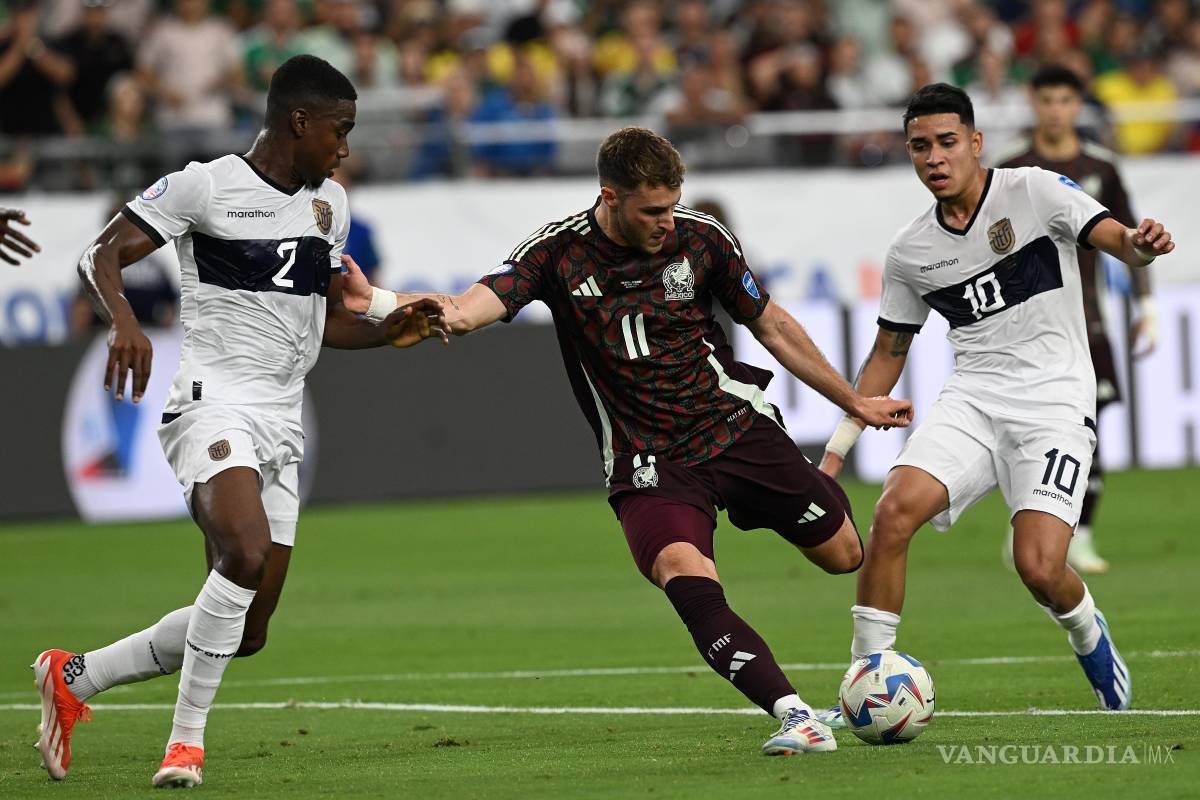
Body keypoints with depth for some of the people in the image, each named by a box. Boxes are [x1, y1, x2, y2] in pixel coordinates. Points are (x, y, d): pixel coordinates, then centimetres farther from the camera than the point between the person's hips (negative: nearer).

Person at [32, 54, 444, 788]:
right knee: (246, 556, -33)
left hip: (283, 425, 7)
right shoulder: (206, 186, -6)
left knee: (245, 633, 5)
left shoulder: (330, 204, 16)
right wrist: (124, 321, -26)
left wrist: (390, 333, 5)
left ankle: (75, 677, 23)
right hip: (214, 403, -7)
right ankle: (188, 740, -22)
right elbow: (102, 255, -7)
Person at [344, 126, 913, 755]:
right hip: (646, 465, -3)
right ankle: (797, 718, -35)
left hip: (737, 426, 3)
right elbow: (468, 310, -22)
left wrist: (854, 403, 17)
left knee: (845, 554, 6)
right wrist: (377, 302, -42)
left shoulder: (700, 238, -4)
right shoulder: (559, 253, -9)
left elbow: (772, 326, 10)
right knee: (685, 576, -30)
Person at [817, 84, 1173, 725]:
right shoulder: (910, 250, 8)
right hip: (973, 400, 4)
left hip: (1056, 403, -4)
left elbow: (1118, 240, -15)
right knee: (894, 511, -22)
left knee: (1040, 569, -18)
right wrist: (836, 451, 14)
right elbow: (887, 354, 19)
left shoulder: (1034, 191, -4)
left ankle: (1088, 637, 19)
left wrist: (1141, 244, -40)